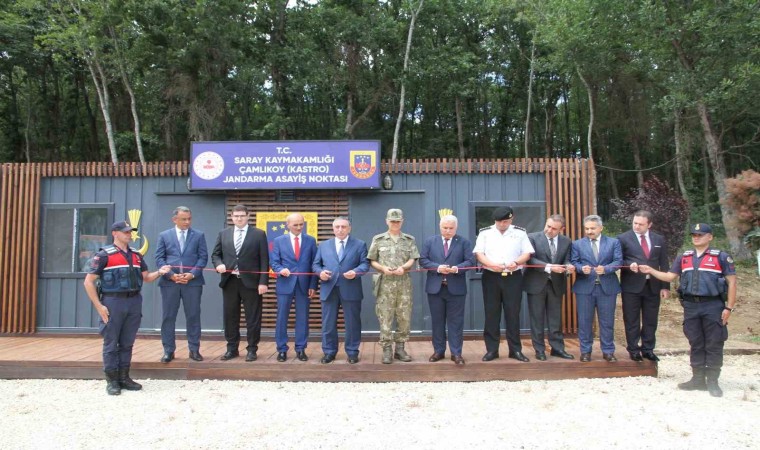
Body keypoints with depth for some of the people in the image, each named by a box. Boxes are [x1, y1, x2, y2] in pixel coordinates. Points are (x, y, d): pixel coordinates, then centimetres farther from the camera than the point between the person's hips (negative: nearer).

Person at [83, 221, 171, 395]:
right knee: (111, 343, 2)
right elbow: (88, 282, -5)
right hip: (113, 302, -5)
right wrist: (99, 306, -11)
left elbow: (146, 277, 17)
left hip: (134, 302, 5)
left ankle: (124, 377, 21)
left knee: (127, 342, 11)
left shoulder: (136, 255, 12)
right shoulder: (104, 255, -4)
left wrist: (159, 272, -5)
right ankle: (112, 380, 11)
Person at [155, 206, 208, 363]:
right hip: (169, 282, 0)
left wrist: (192, 274, -11)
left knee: (193, 316, 3)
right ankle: (168, 351, 12)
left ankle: (194, 350, 11)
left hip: (192, 282, 0)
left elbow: (203, 257, 2)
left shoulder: (198, 235, 8)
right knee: (168, 317, 3)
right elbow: (159, 258, 2)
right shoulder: (164, 235, 8)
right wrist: (171, 275, -11)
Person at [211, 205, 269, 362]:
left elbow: (264, 260, -3)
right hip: (229, 281, 3)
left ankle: (252, 349, 13)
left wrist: (263, 282, -10)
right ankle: (232, 349, 22)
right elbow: (215, 254, 14)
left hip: (250, 281, -3)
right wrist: (219, 264, -9)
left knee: (253, 317, 2)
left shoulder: (259, 234, 1)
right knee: (230, 317, 10)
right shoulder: (223, 234, 11)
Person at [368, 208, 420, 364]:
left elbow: (412, 259, 3)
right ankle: (387, 350, 5)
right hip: (385, 283, -2)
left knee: (404, 317, 4)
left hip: (404, 283, 2)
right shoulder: (378, 239, 7)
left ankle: (400, 348, 16)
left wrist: (403, 267, -17)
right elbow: (372, 261, 6)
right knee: (385, 318, -2)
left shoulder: (409, 240, 11)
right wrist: (383, 268, -12)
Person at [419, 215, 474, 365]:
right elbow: (422, 260, 1)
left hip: (456, 288, -1)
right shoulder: (430, 241, 7)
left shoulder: (464, 242, 5)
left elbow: (469, 261, -2)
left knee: (456, 322, 2)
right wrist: (437, 267, -15)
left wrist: (457, 268, -21)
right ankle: (438, 351, 19)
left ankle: (456, 353, 8)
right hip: (435, 287, 2)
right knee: (437, 321, 9)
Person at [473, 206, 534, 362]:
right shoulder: (485, 233, 3)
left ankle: (515, 349, 12)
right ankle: (491, 350, 11)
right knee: (491, 314, 3)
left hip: (513, 278, 0)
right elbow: (479, 253, -2)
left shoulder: (520, 232, 5)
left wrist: (516, 262, -18)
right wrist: (492, 265, -20)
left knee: (513, 314, 3)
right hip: (491, 277, 0)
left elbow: (527, 253, 2)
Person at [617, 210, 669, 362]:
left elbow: (664, 264, 8)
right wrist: (629, 265, -21)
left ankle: (648, 349, 21)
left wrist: (665, 286, 3)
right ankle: (634, 350, 15)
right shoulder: (623, 238, -3)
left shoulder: (659, 240, 8)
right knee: (632, 321, 4)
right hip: (632, 286, -3)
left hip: (653, 286, 3)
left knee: (650, 320, 9)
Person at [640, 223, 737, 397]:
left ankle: (712, 381, 10)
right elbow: (669, 277, 11)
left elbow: (732, 282, -2)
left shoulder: (721, 257, -1)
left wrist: (729, 307, -8)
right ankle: (698, 379, 18)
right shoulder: (684, 258, 11)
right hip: (690, 306, 4)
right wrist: (650, 270, -3)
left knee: (713, 345, 1)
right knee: (696, 344, 10)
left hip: (713, 306, -4)